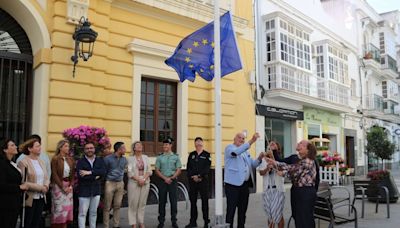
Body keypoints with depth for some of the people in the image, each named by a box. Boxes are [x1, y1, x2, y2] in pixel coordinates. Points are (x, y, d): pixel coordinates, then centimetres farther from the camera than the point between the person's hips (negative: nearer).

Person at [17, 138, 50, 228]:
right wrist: (40, 188, -16)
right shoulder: (23, 162, -11)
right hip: (29, 199, -6)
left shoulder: (41, 162, 10)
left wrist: (46, 186, -10)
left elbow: (46, 178, 12)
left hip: (41, 198, 6)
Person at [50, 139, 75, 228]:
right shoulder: (55, 159, -7)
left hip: (68, 186, 5)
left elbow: (72, 174, 10)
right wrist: (62, 187, -13)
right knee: (59, 207, -2)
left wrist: (70, 186, -3)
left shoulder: (70, 159, 9)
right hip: (58, 186, -5)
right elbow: (54, 175, -11)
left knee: (67, 207, 6)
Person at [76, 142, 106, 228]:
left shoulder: (100, 161, 6)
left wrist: (90, 172, -21)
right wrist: (95, 177, -14)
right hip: (84, 191, -3)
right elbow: (80, 176, -17)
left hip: (96, 190, 3)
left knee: (93, 212, 13)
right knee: (82, 213, 2)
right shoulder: (80, 161, -3)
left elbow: (103, 172, -12)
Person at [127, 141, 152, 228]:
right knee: (133, 204, 0)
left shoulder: (146, 157, 9)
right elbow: (130, 172, -7)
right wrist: (139, 179, -14)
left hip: (145, 183, 3)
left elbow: (149, 171, 4)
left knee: (142, 203, 7)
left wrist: (144, 179, -10)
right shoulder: (130, 158, -1)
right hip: (134, 183, -3)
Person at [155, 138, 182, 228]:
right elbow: (157, 170, 3)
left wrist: (171, 178, -14)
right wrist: (165, 178, -10)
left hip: (173, 181, -1)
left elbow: (178, 170, 0)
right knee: (162, 201, 4)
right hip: (162, 181, 1)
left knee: (174, 201, 1)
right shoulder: (159, 158, 6)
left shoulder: (176, 157, 4)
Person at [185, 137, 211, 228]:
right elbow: (188, 168, 6)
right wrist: (193, 176, -8)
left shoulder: (207, 155, 1)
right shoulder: (191, 155, 11)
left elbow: (207, 168, -8)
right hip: (192, 181, 3)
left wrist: (199, 176, -15)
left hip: (203, 180, -3)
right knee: (193, 201, 8)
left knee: (204, 201, 1)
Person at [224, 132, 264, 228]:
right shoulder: (229, 147, -3)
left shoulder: (246, 151, 20)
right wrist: (251, 141, -33)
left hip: (245, 184, 7)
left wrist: (259, 158, -5)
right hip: (233, 184, -7)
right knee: (231, 210, -5)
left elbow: (252, 165, 16)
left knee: (242, 210, 13)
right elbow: (236, 152, -26)